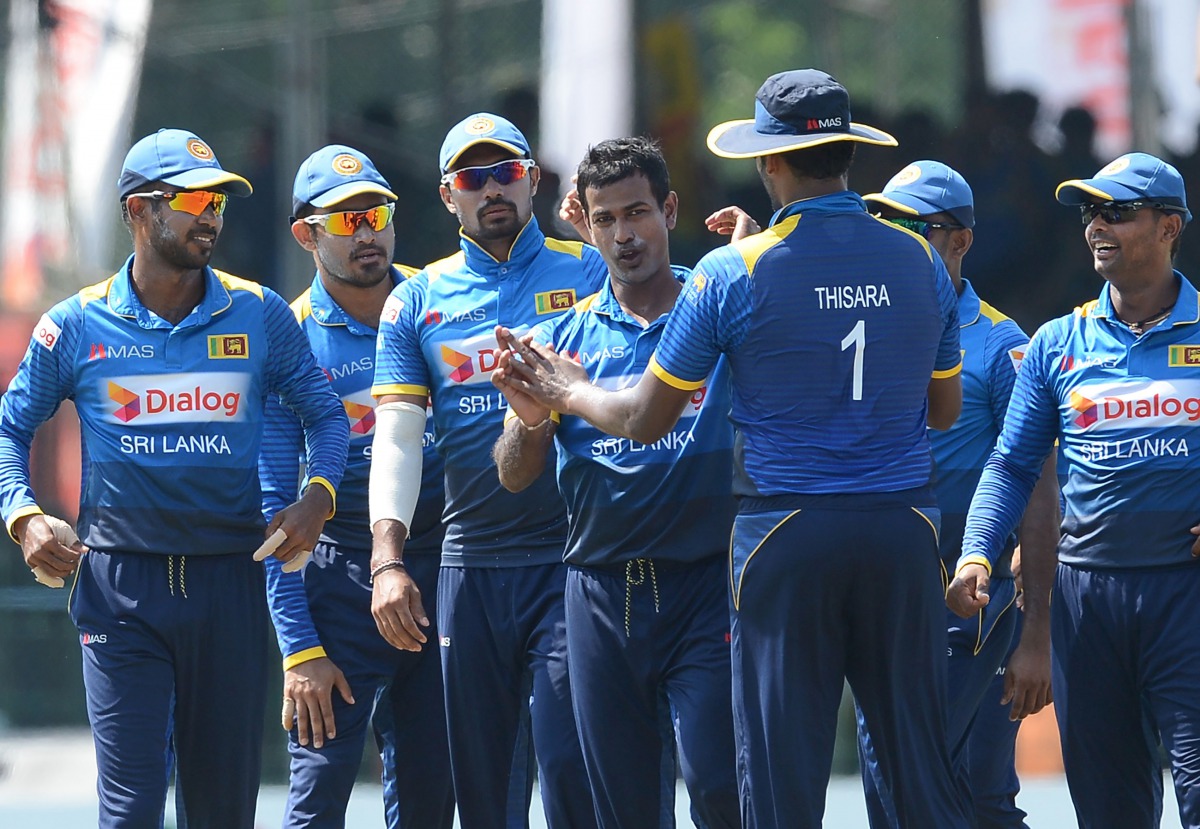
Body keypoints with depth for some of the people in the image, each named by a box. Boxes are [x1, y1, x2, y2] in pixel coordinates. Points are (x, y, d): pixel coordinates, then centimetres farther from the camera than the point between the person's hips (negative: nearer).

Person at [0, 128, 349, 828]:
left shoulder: (259, 316, 7)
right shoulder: (78, 326, 4)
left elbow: (326, 413, 14)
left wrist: (318, 496, -4)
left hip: (229, 582, 2)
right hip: (120, 585, -2)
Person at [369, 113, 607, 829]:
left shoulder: (588, 273, 4)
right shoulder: (418, 301, 10)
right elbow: (397, 434, 2)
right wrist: (388, 557, -10)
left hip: (570, 555, -3)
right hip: (471, 564, 3)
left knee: (571, 763, -10)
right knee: (478, 771, 7)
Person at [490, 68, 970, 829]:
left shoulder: (733, 274, -7)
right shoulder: (921, 262, 3)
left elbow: (644, 420, 1)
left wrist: (567, 392, 20)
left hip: (785, 534, -3)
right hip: (904, 531, 3)